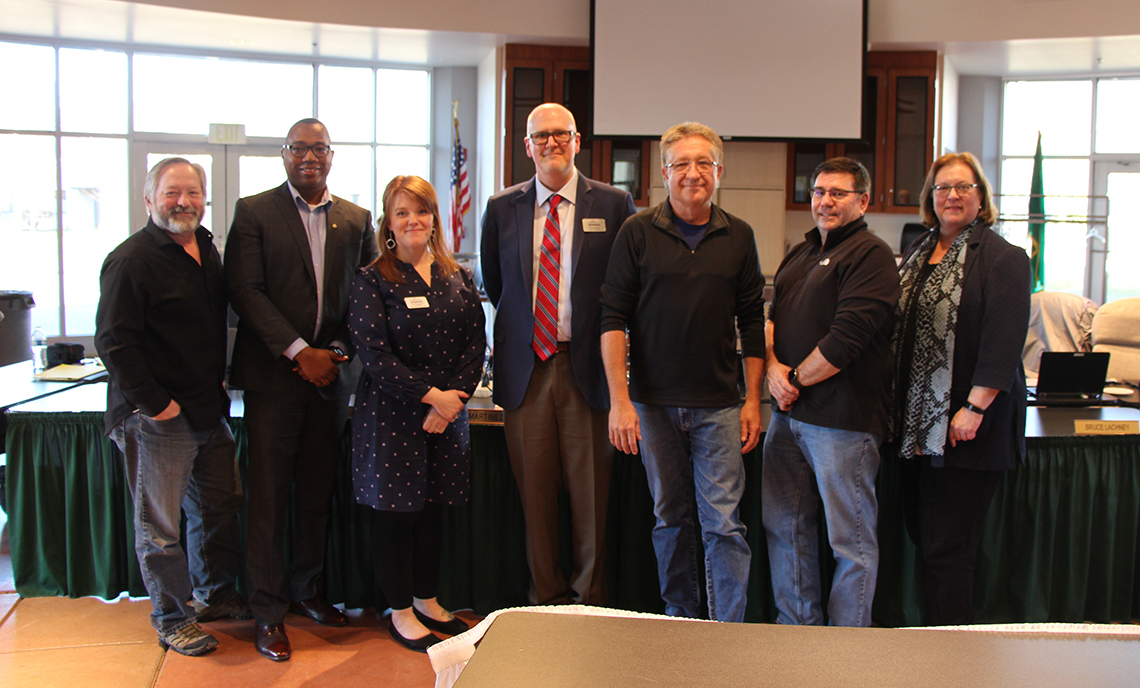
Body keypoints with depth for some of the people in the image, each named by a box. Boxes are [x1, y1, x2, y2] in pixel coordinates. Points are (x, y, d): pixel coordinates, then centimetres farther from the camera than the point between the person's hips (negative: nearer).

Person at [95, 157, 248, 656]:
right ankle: (173, 619, 18)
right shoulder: (131, 260, -14)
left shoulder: (207, 250, 12)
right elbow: (114, 342, -19)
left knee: (220, 508, 18)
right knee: (159, 526, 4)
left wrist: (217, 380, 14)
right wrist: (155, 403, -18)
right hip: (157, 418, -8)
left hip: (208, 409, 8)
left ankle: (213, 595, 36)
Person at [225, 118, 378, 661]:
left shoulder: (356, 220, 11)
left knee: (318, 493, 11)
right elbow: (246, 291, -8)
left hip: (330, 373, 3)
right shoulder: (254, 212, 1)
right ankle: (268, 611, 10)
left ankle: (306, 590, 27)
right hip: (273, 375, -3)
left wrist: (339, 350, -6)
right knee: (269, 495, 1)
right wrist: (298, 352, -14)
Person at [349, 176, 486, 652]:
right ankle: (400, 612, 18)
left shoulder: (457, 277, 8)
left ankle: (427, 601, 28)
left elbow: (476, 343, 3)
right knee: (396, 511, 4)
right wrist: (431, 394, -17)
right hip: (392, 414, -4)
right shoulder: (372, 280, -5)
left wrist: (451, 401, -10)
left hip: (448, 412, 4)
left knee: (434, 507, 12)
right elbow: (374, 353, -12)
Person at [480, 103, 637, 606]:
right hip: (525, 368, 2)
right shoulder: (502, 208, 8)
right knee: (535, 494, 8)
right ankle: (545, 600, 23)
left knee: (590, 495, 5)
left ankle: (589, 600, 21)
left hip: (588, 364, -2)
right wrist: (518, 326, 13)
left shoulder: (613, 205, 2)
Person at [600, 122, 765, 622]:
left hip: (719, 405, 1)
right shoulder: (638, 232, 0)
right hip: (653, 403, 0)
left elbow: (752, 322, 10)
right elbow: (613, 317, -3)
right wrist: (619, 400, -10)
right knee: (670, 519, 11)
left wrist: (753, 399, 4)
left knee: (724, 524, -2)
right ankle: (680, 621, 26)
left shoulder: (738, 237, 6)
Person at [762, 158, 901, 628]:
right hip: (788, 413, 8)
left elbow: (846, 340, -17)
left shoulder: (870, 255, -8)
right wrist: (773, 367, -3)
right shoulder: (801, 253, 18)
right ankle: (797, 627, 28)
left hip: (842, 416, -8)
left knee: (851, 537, 2)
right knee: (784, 526, 14)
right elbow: (773, 319, 16)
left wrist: (797, 379, -8)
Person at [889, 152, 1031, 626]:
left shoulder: (1003, 258, -7)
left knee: (945, 549, -3)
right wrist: (899, 407, 12)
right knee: (921, 534, 13)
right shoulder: (918, 253, 14)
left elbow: (1005, 342, -16)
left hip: (965, 427, -7)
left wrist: (975, 408, -21)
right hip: (917, 422, 7)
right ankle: (933, 632, 26)